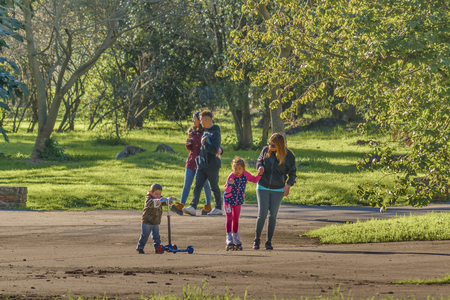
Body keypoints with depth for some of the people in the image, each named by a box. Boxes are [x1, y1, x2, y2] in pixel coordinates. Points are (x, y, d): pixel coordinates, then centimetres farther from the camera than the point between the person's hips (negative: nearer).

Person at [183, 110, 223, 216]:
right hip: (202, 165, 7)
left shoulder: (215, 132, -12)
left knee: (214, 187, 4)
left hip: (212, 165, -7)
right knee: (197, 185, -5)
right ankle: (193, 207, -12)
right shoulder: (205, 131, 14)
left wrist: (204, 143, -16)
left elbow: (214, 149, -20)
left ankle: (218, 208, 15)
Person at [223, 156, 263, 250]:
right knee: (229, 218, -10)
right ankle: (229, 240, -9)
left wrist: (259, 175, -12)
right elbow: (226, 190, -21)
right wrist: (230, 184, -40)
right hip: (228, 200, -4)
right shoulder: (231, 176, -22)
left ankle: (236, 239, 23)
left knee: (236, 219, 13)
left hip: (238, 201, 4)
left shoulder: (245, 175, -11)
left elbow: (254, 180, 5)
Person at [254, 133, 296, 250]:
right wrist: (260, 166, -10)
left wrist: (289, 184, -11)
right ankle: (257, 239, 12)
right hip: (263, 187, 1)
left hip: (278, 190, -1)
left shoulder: (288, 156, -9)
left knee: (272, 215, 4)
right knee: (262, 214, -5)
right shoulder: (266, 150, -5)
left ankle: (269, 242, 13)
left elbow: (292, 172, 2)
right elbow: (259, 160, 13)